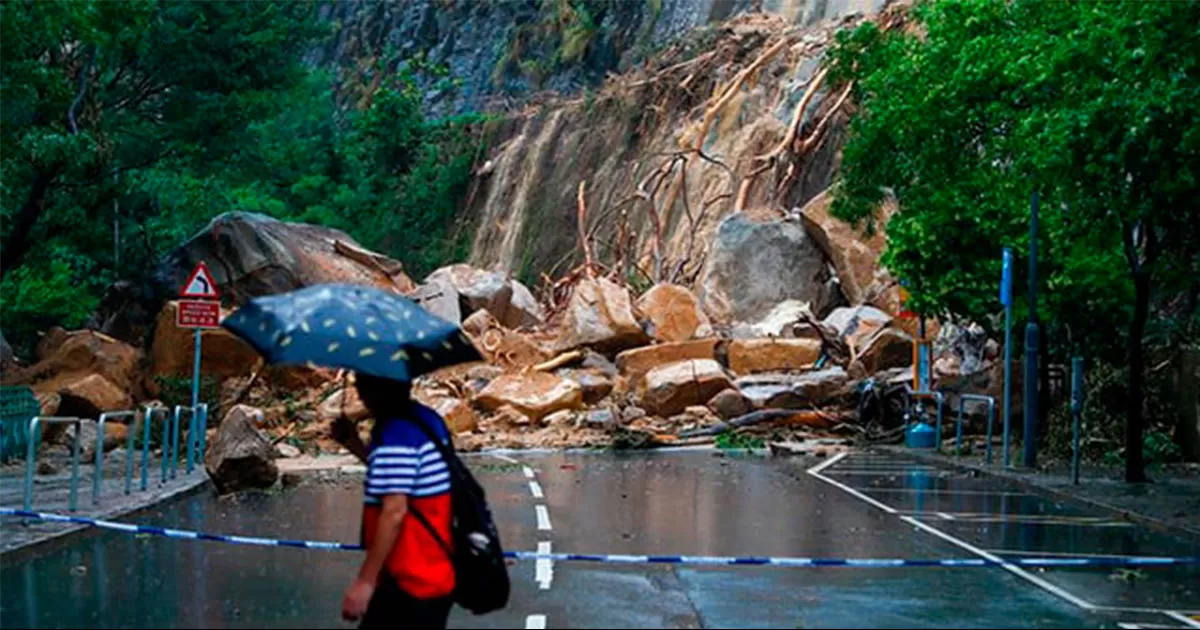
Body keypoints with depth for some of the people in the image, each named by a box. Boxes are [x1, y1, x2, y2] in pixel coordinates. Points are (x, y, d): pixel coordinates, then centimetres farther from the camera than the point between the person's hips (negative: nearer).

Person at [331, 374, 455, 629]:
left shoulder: (394, 433, -18)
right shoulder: (427, 420, 10)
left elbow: (394, 512, -24)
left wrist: (364, 581, -21)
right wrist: (356, 445, 16)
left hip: (407, 583, -9)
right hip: (437, 577, 9)